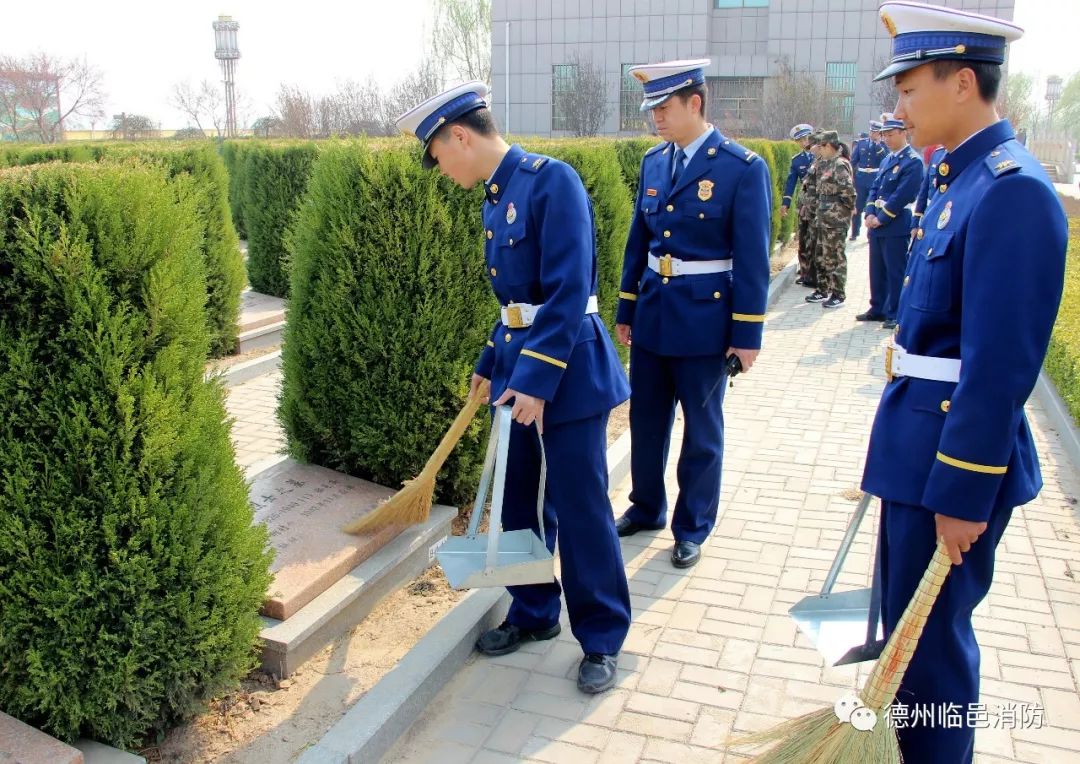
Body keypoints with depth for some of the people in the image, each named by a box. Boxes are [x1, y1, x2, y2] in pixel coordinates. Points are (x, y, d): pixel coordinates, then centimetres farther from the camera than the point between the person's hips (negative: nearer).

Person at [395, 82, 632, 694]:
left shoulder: (552, 180, -16)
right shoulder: (497, 198, 11)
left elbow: (568, 291, -22)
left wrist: (537, 378, -22)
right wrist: (491, 365, 22)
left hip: (569, 370, -9)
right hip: (519, 369, 9)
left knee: (580, 510, 1)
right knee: (519, 502, 16)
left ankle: (603, 638, 19)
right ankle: (534, 613, 35)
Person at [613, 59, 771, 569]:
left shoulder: (743, 168, -12)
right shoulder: (653, 161, 5)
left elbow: (752, 259, -12)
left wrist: (746, 335, -12)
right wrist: (626, 309, 13)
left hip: (705, 319, -5)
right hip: (653, 313, 6)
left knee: (701, 430, 8)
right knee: (646, 421, 16)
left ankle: (692, 529, 24)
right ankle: (646, 508, 36)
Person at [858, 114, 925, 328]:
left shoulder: (913, 161, -11)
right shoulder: (887, 159, 15)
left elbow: (902, 196, -17)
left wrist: (881, 218, -15)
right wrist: (869, 214, 0)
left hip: (896, 226, -8)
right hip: (877, 225, 8)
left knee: (895, 272, 0)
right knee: (877, 270, 13)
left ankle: (895, 314, 7)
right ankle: (878, 309, 24)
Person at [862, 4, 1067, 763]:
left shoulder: (1013, 189, -20)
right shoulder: (963, 178, 10)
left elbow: (1002, 363, -23)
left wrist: (965, 492, -19)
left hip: (952, 456, -9)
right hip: (921, 443, 9)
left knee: (930, 637, 6)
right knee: (907, 623, 22)